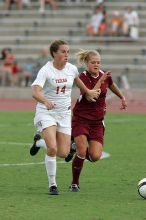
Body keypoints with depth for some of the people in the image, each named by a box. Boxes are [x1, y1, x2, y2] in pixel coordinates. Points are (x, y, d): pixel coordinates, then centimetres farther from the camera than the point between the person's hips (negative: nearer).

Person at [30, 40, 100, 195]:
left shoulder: (72, 69, 0)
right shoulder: (46, 70, -17)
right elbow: (35, 92, -32)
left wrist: (87, 92, 36)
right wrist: (46, 101, -51)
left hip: (64, 113, 5)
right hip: (46, 113, -5)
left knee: (63, 153, -2)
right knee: (52, 149, -23)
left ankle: (41, 141, 31)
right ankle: (52, 185, -5)